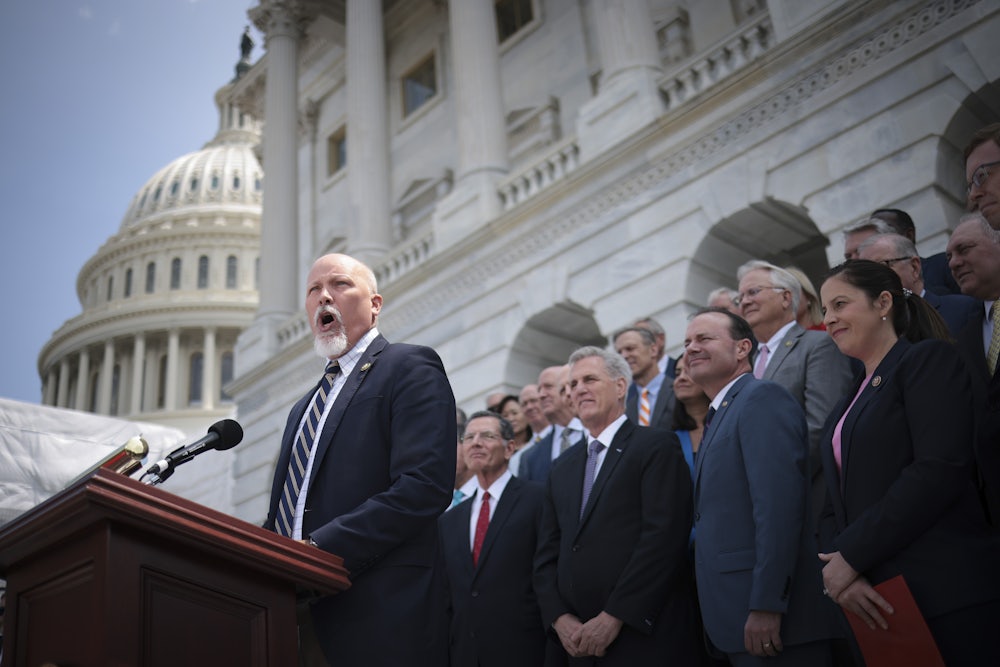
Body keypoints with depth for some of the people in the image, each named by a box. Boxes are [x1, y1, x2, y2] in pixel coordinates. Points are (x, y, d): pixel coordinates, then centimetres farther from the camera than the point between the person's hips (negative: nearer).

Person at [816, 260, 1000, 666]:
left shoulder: (928, 359, -2)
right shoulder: (851, 401, 20)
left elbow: (941, 470, -17)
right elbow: (837, 504, 13)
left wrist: (852, 556, -15)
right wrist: (837, 568, -7)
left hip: (947, 593, -7)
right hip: (876, 604, 7)